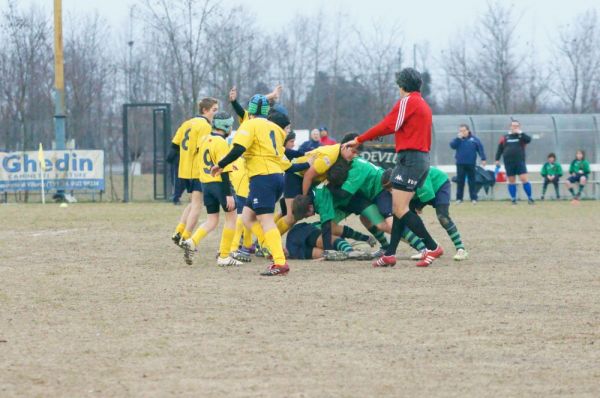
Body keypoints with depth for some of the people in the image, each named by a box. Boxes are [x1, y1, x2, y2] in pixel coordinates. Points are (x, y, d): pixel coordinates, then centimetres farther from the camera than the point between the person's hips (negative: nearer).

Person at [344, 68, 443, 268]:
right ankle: (390, 254, 6)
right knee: (399, 208, 9)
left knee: (400, 209, -11)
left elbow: (387, 126, -12)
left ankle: (432, 247, -11)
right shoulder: (424, 105, 21)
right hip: (423, 158, 10)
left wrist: (359, 140, -6)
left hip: (409, 157, -10)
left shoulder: (408, 101, -7)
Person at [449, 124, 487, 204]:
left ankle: (473, 198, 6)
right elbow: (452, 145, -8)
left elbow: (480, 149, 1)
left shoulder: (474, 139, 2)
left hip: (471, 164, -1)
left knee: (472, 181, 3)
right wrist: (459, 138, -14)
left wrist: (483, 159, -6)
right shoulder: (458, 139, 6)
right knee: (460, 181, 3)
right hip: (460, 164, 1)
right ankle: (459, 198, 8)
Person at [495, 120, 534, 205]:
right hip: (508, 163, 2)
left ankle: (530, 198, -3)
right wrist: (497, 159, 4)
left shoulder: (521, 136, 5)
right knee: (511, 181, 6)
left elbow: (528, 140, -16)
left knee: (524, 179, -11)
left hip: (520, 162, -2)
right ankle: (513, 199, 13)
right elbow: (500, 149, 11)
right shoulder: (505, 137, 9)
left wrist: (520, 133, -19)